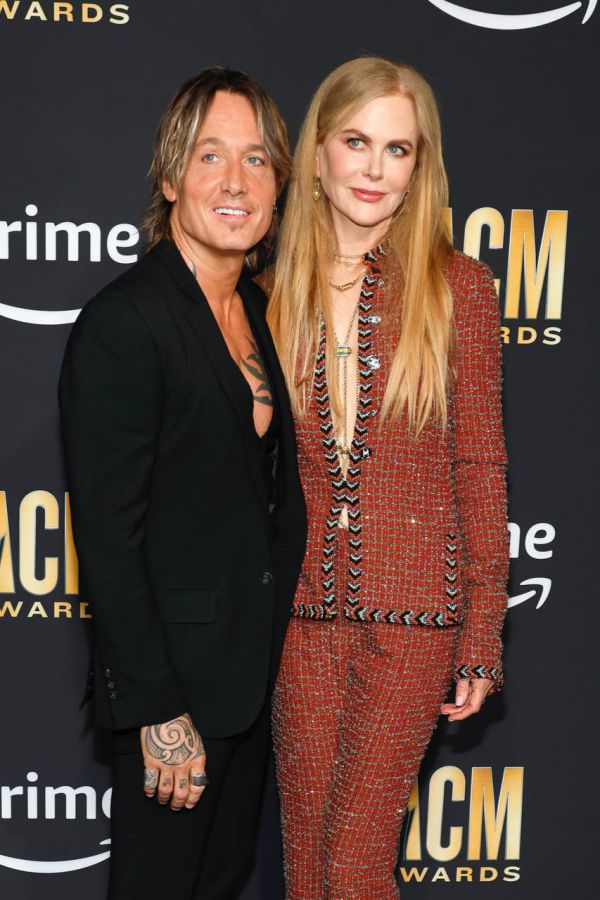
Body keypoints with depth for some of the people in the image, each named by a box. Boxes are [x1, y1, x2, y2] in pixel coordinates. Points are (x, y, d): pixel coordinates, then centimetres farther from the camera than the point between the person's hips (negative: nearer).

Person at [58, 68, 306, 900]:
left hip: (256, 666, 8)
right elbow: (106, 538, -21)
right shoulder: (123, 323, -20)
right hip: (175, 674, -7)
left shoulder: (255, 308, 5)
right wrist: (157, 710, -19)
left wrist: (277, 650, 11)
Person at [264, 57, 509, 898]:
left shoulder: (456, 285, -3)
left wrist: (482, 634, -4)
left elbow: (479, 466, -2)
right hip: (302, 607, 3)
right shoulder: (274, 291, 4)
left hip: (413, 607, -3)